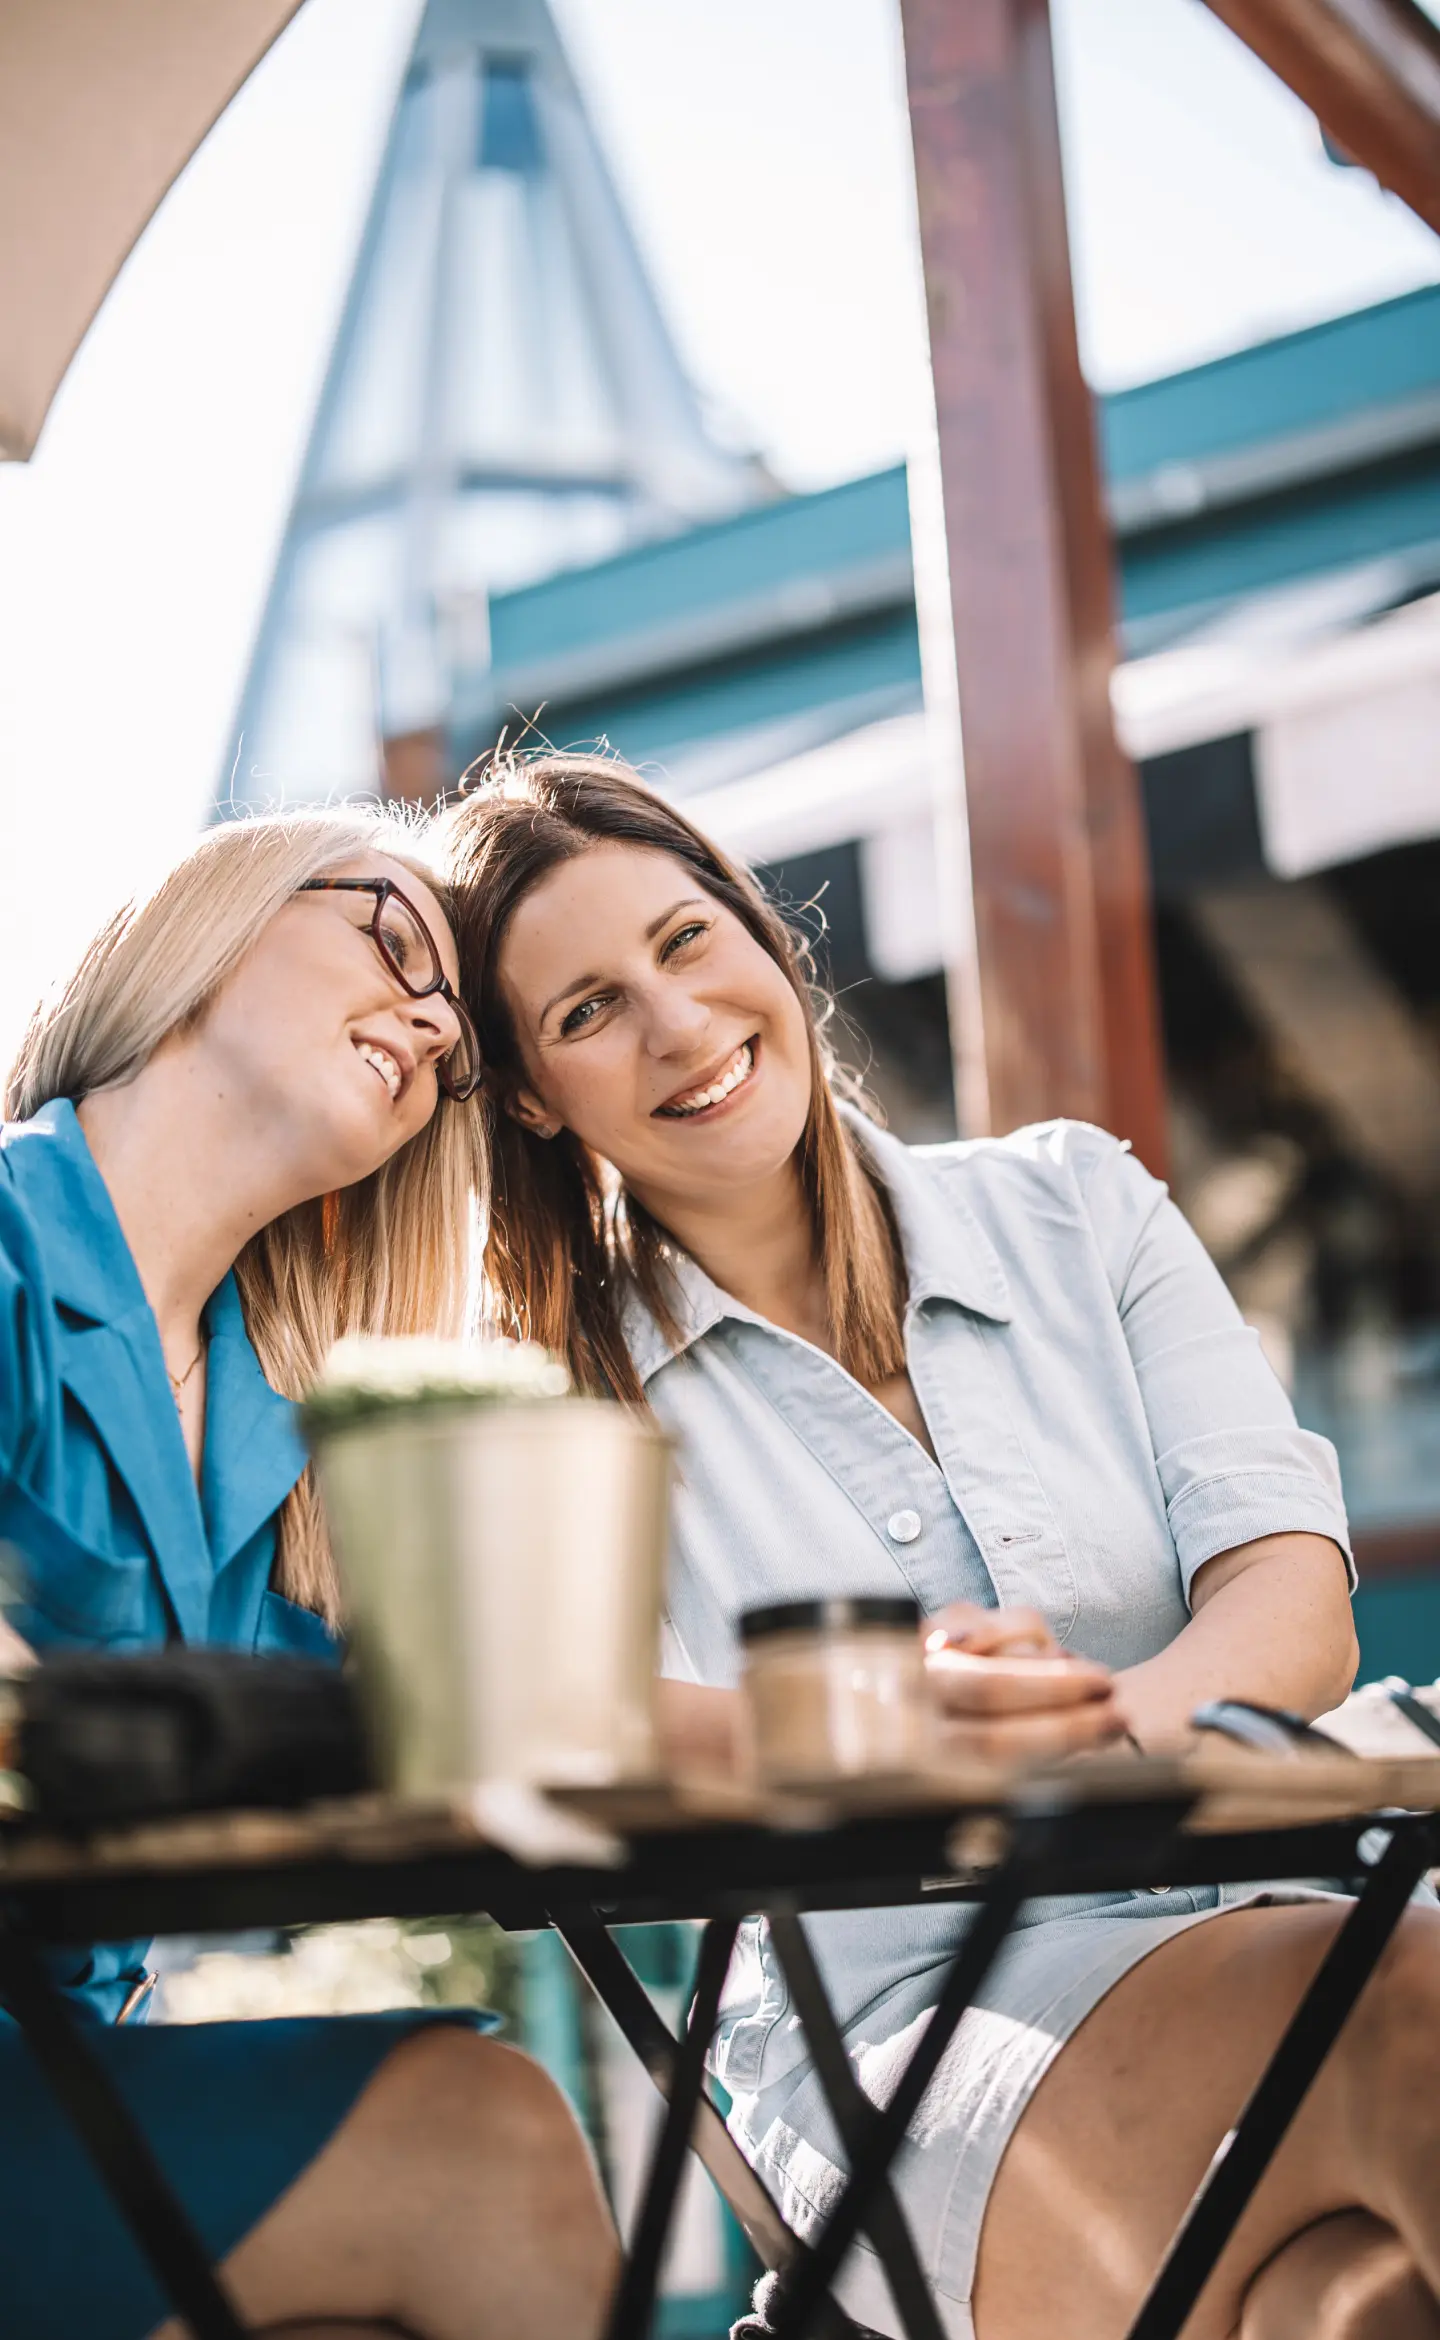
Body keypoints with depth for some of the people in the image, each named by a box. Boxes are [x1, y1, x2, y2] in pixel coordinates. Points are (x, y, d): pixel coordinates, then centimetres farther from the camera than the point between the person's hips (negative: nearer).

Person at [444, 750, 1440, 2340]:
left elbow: (1294, 1605, 2)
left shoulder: (1074, 1205, 13)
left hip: (1237, 1921, 2)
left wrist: (1106, 1729, -21)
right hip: (906, 2042, -1)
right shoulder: (563, 1386, 8)